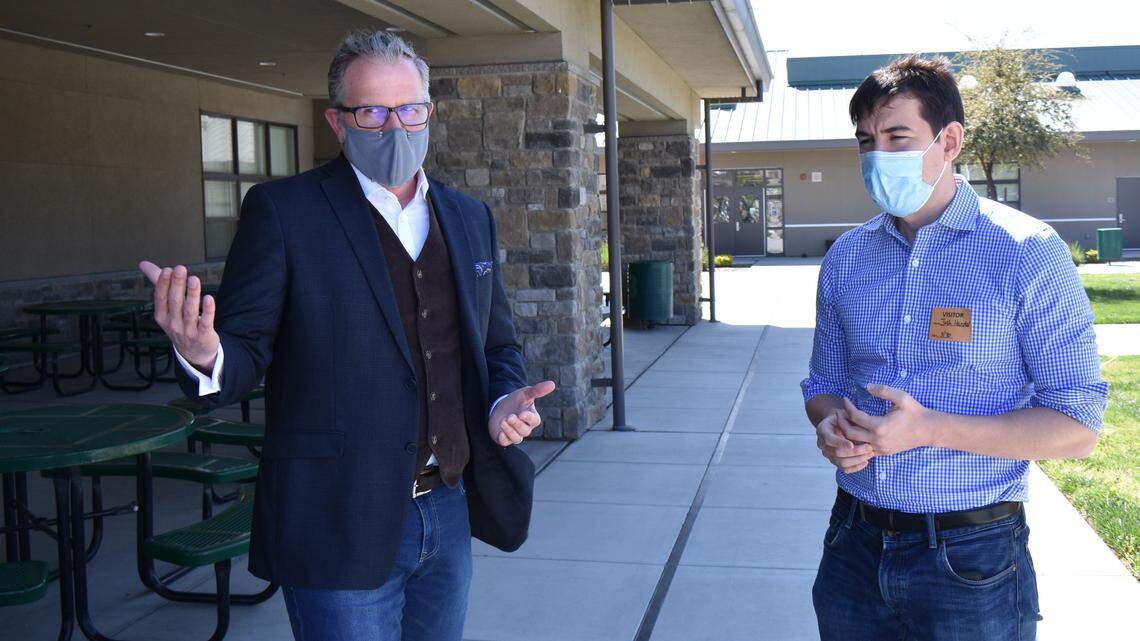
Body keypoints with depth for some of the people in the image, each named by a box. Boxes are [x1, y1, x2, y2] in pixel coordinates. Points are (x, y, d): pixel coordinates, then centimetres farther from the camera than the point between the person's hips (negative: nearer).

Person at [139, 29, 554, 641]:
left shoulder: (470, 218, 9)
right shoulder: (281, 210, -7)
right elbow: (246, 352, -9)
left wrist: (503, 401, -3)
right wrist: (203, 355, -32)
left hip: (448, 514, 6)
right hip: (340, 529, -5)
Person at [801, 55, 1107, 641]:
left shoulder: (1026, 253, -10)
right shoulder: (846, 257, 5)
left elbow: (1077, 428, -11)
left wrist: (929, 429, -22)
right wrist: (831, 428, -8)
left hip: (970, 560, -4)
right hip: (855, 545, 4)